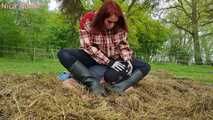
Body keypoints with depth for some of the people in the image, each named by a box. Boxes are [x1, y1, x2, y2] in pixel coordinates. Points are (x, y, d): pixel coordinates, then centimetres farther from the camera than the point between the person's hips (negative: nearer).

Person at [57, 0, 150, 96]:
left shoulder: (120, 26, -9)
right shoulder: (87, 20, -17)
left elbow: (123, 45, -1)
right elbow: (89, 47, -20)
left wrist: (127, 60, -22)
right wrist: (109, 62, -27)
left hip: (114, 58, 2)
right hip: (93, 57, -2)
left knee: (145, 67, -18)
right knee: (63, 54, -30)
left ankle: (121, 86, -42)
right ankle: (94, 83, -44)